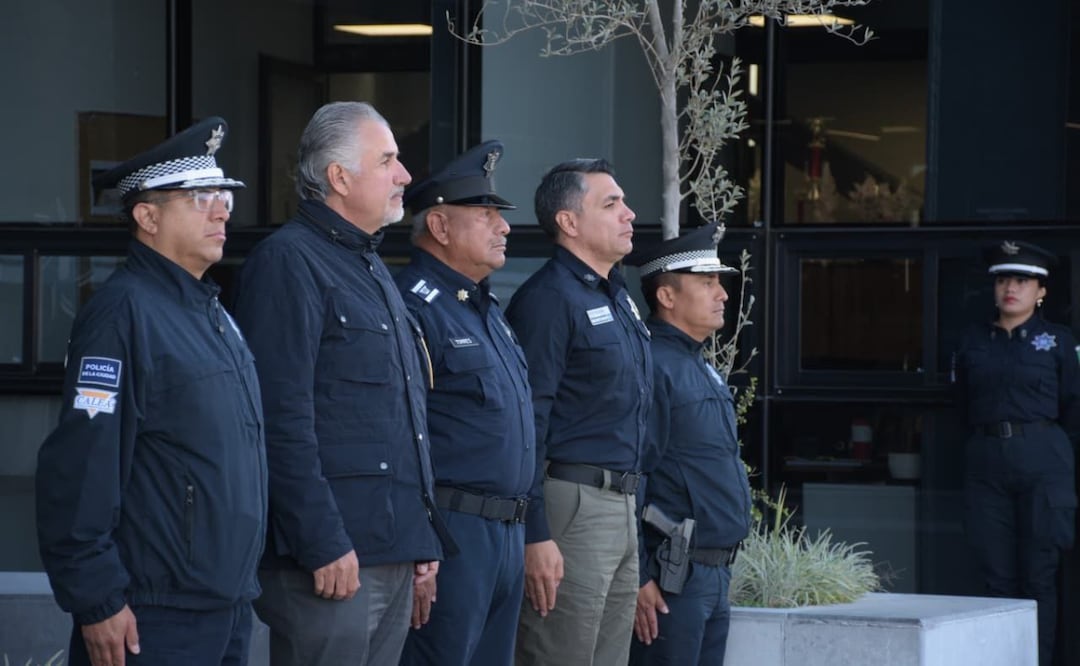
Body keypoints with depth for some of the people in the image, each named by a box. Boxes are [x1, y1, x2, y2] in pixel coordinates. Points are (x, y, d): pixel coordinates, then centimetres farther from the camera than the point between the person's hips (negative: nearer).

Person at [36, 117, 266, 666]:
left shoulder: (214, 312, 15)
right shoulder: (123, 312, -13)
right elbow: (79, 469, -18)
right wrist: (97, 601, -20)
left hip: (230, 609, 9)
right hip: (156, 620, -9)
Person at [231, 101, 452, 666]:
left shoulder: (371, 268, 21)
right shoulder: (287, 263, -10)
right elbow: (284, 422, -18)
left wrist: (423, 534, 21)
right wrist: (324, 545, -21)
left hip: (394, 555, 9)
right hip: (334, 556, -9)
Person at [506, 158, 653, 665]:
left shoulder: (618, 298, 17)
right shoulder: (549, 299, -12)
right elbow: (526, 426, -17)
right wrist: (535, 536, -22)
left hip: (623, 509, 9)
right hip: (572, 506, -9)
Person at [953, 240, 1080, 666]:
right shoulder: (972, 343, 11)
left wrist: (1040, 440, 9)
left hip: (1043, 460, -3)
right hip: (986, 465, 3)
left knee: (1039, 576, -3)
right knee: (997, 575, 2)